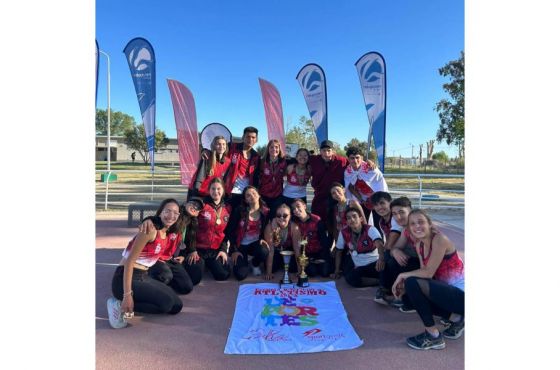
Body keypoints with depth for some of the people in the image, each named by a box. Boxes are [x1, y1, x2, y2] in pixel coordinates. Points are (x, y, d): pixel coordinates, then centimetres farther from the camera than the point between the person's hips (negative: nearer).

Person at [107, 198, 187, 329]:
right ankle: (121, 306, -8)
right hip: (125, 278, -9)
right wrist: (127, 295, -26)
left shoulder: (169, 235, 7)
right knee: (166, 303, -23)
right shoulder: (150, 230, -18)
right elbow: (129, 261, -21)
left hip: (144, 277, 9)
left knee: (176, 306, 4)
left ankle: (126, 305, 6)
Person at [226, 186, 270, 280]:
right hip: (241, 244, -2)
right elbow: (230, 231, -10)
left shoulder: (265, 211, -8)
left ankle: (255, 264, 5)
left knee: (264, 252, -34)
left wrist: (262, 239, -13)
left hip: (255, 243, 2)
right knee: (241, 275, -18)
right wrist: (234, 250, -12)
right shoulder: (239, 211, -14)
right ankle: (243, 261, 21)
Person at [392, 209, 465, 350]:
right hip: (447, 291, 9)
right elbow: (424, 273, 4)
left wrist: (403, 275, -11)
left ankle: (433, 336, -10)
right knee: (407, 296, 7)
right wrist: (404, 285, -12)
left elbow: (428, 272, -24)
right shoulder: (419, 244, 7)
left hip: (461, 293, -9)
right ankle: (456, 319, 12)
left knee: (412, 283, -24)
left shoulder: (439, 239, -18)